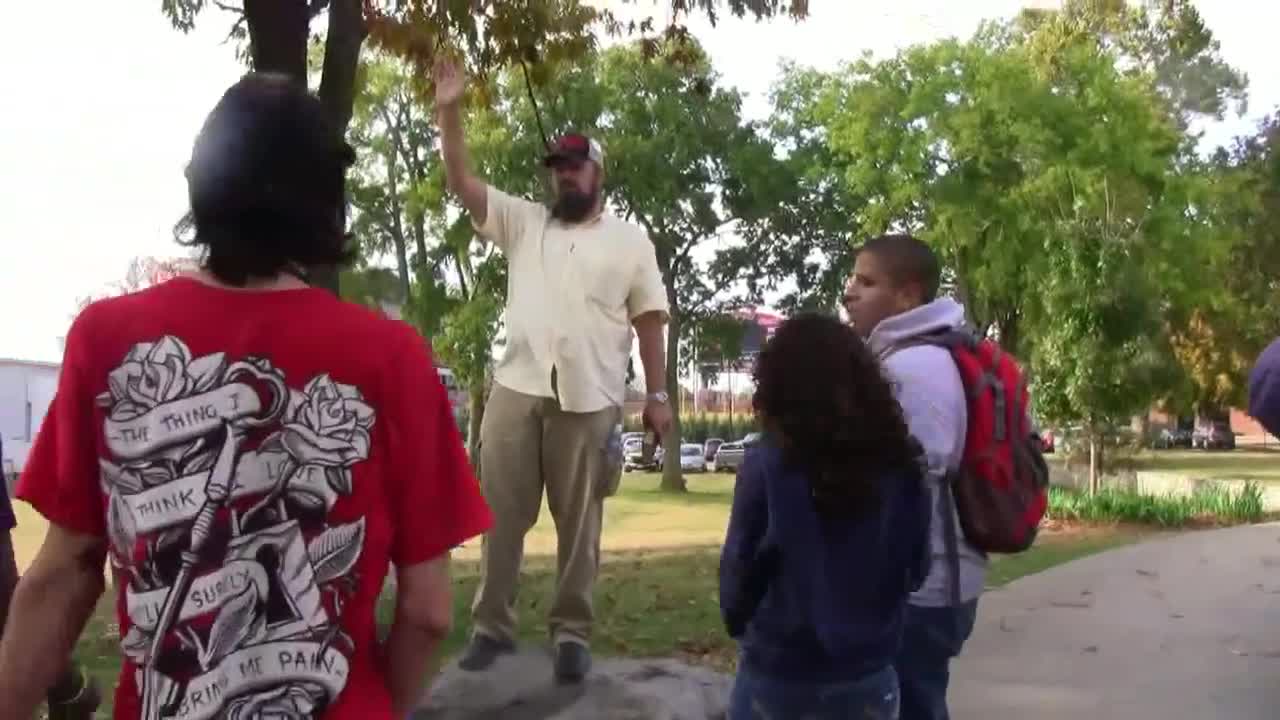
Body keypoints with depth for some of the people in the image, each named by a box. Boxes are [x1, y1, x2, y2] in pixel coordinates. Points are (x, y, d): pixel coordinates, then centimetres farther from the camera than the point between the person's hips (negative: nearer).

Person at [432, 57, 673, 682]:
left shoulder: (630, 240, 10)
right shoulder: (522, 221, 13)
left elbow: (649, 322, 8)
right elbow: (461, 183, 4)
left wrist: (657, 395, 2)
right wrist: (449, 112, -7)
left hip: (590, 399, -1)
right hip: (516, 389, 2)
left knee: (578, 521, 6)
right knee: (500, 512, 5)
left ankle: (571, 632, 18)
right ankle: (491, 625, 17)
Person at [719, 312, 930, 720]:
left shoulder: (767, 466, -17)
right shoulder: (902, 464, -6)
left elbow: (739, 574, -9)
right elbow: (916, 571, 4)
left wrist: (740, 626, 10)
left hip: (778, 677, -3)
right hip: (869, 677, 3)